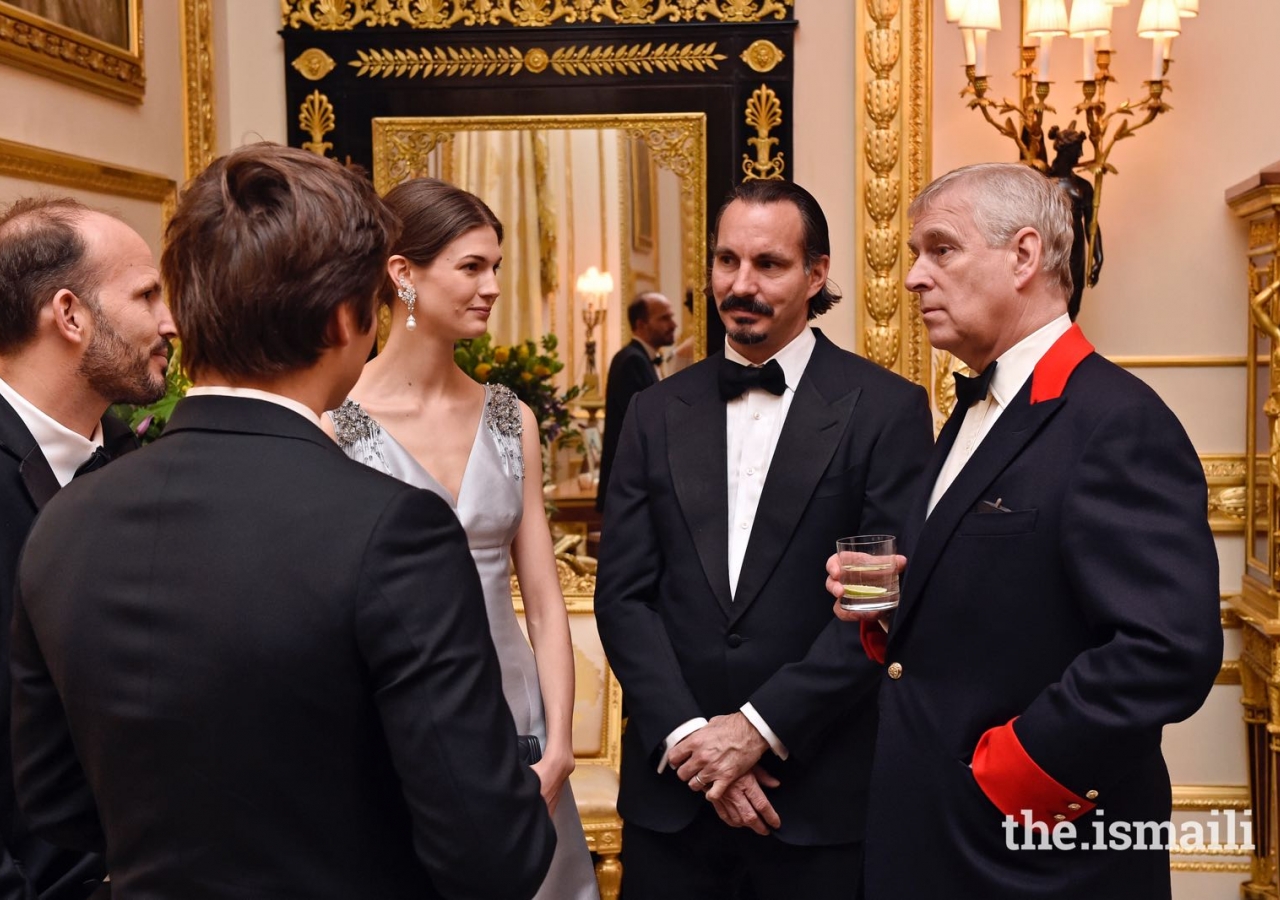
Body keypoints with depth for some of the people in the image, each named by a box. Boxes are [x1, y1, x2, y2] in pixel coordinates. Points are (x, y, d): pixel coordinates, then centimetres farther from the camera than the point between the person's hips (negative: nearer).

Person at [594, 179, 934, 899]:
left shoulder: (888, 409, -4)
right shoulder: (658, 413, 6)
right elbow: (623, 594, 1)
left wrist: (762, 725, -13)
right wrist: (687, 734, -10)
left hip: (821, 793, -2)